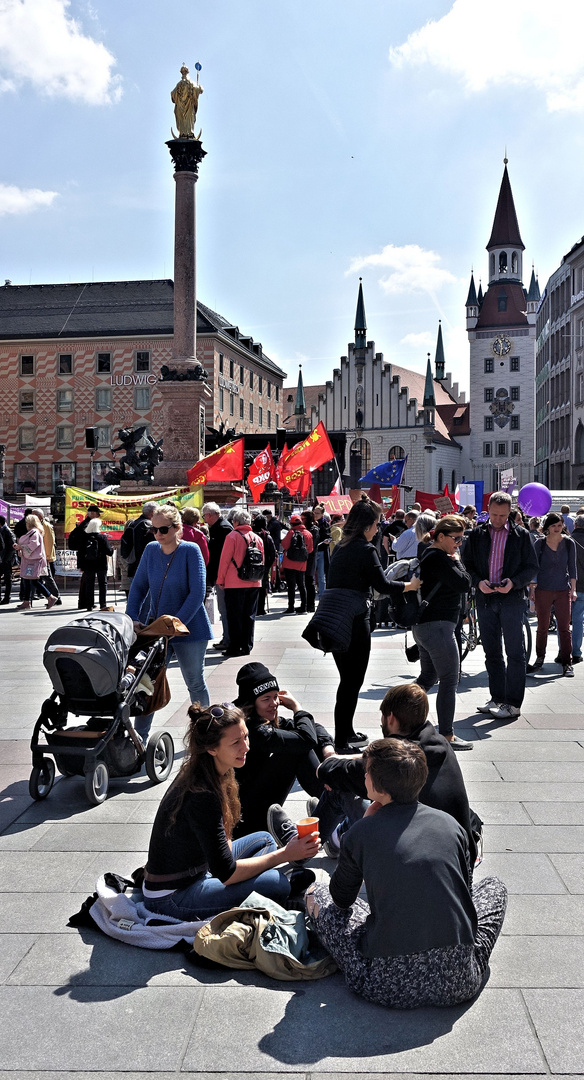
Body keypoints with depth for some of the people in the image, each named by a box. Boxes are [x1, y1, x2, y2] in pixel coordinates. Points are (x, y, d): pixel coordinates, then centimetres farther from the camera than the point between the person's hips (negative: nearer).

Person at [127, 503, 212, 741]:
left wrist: (175, 624, -21)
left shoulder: (190, 551, -12)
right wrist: (132, 618, -8)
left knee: (195, 684, 10)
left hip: (189, 629, -4)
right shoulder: (151, 550, 2)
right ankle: (139, 737, 7)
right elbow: (139, 586, 6)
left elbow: (197, 594, -16)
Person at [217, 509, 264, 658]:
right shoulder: (257, 538, 8)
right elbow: (262, 562, 15)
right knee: (249, 615, 10)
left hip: (235, 584, -5)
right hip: (254, 584, 5)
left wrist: (220, 580, 0)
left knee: (234, 616, 1)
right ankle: (247, 647, 13)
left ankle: (235, 647, 1)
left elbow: (224, 560, -7)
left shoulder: (232, 536, -7)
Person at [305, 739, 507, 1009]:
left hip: (389, 986, -2)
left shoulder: (359, 835, -6)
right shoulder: (450, 824, 1)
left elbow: (341, 899, 12)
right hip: (459, 983, 2)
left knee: (315, 893, 19)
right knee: (493, 885, 28)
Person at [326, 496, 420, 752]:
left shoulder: (340, 547, 11)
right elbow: (383, 586, -12)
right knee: (352, 681, 0)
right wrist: (411, 584, 0)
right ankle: (341, 740, 4)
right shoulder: (365, 550, -14)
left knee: (348, 678, 18)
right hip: (355, 622, -8)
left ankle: (347, 733, 28)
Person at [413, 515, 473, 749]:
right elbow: (464, 584, -21)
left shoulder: (429, 555, 15)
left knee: (428, 677, 20)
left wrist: (453, 560, 6)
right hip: (437, 626, -11)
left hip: (423, 625, 11)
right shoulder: (439, 558, -18)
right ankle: (447, 736, 0)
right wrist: (457, 560, -7)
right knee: (449, 681, -4)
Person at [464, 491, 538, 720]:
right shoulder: (477, 534, 8)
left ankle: (512, 703, 5)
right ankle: (497, 698, 21)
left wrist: (513, 582, -15)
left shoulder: (521, 535, 2)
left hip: (512, 598, -3)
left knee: (514, 652, -1)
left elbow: (531, 566, 1)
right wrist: (478, 581, -9)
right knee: (491, 652, 10)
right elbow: (468, 564, 9)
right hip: (485, 598, 3)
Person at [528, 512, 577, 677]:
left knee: (564, 628, 0)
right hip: (543, 590, -1)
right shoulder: (539, 544, -1)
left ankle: (567, 663, 7)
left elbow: (572, 568, 7)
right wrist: (532, 589, -1)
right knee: (542, 627, 7)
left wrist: (573, 589, 2)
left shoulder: (569, 543, 3)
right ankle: (539, 660, 19)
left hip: (563, 591, 1)